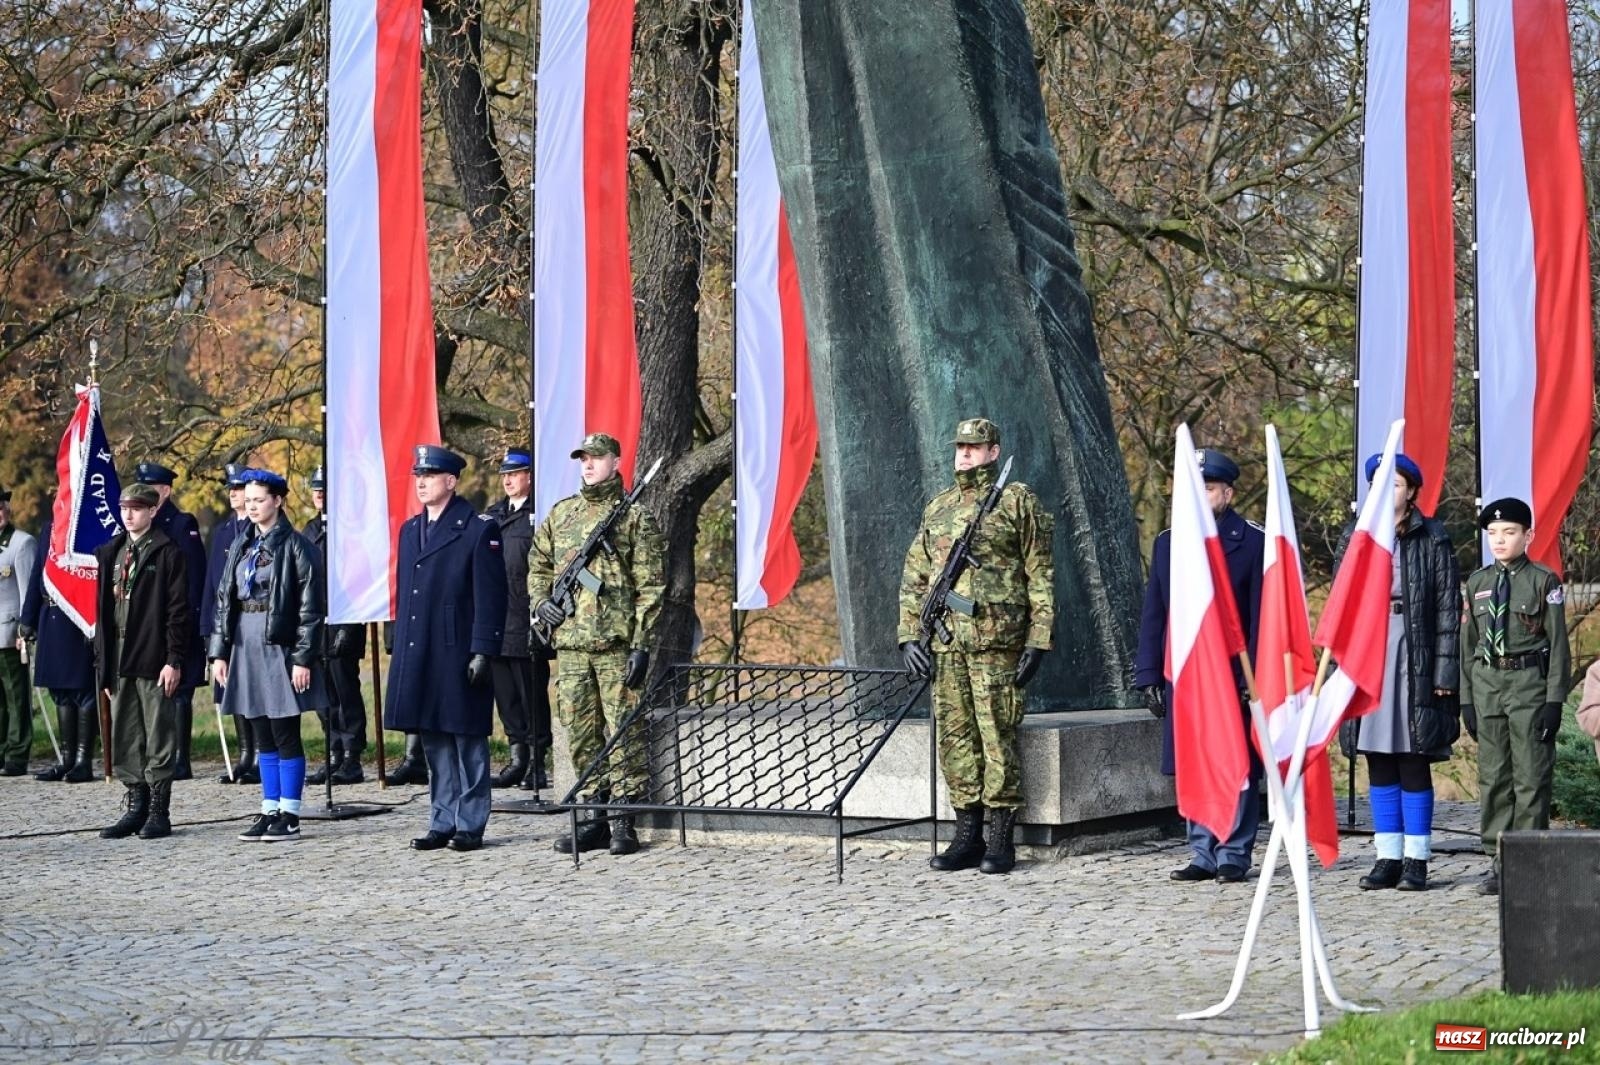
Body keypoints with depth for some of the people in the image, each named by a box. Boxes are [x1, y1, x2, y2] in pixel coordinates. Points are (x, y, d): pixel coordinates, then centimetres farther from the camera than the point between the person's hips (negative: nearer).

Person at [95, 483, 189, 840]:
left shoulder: (168, 554, -4)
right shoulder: (110, 553, 15)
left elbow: (177, 611, -8)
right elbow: (103, 611, 15)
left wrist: (174, 660, -14)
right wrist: (103, 662, 11)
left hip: (154, 662, -6)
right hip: (119, 661, 6)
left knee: (159, 737, -1)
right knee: (124, 737, 9)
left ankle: (159, 811, 4)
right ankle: (136, 806, 17)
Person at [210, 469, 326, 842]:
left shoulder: (296, 546, -7)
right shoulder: (241, 545, 12)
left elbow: (310, 608, -10)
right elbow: (224, 599, 14)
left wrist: (304, 658, -14)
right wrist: (220, 652, 8)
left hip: (280, 648, -6)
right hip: (246, 647, 6)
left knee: (285, 734, -2)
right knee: (263, 737, 10)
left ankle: (289, 816, 4)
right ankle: (270, 811, 16)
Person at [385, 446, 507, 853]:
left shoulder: (479, 529, -5)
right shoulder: (410, 529, 16)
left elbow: (490, 596, -9)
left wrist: (482, 652, -14)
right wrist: (400, 648, 14)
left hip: (458, 653, -7)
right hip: (417, 656, 7)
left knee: (466, 739, -1)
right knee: (434, 743, 10)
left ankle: (470, 826, 4)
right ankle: (442, 823, 17)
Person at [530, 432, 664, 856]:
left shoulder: (635, 518, 1)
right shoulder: (560, 514, 15)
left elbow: (650, 587, -3)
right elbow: (538, 566, 26)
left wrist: (641, 645, -10)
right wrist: (539, 599, 5)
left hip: (616, 644, -5)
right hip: (570, 644, 5)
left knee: (622, 732, -4)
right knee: (580, 733, 7)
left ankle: (623, 821, 0)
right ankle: (596, 814, 15)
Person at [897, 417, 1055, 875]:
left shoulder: (1017, 501, 1)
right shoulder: (938, 508, 17)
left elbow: (1041, 576, -2)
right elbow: (914, 577, 19)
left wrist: (1038, 641, -8)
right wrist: (909, 635, 8)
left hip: (997, 641, -5)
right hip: (945, 643, 5)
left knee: (997, 737, -5)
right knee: (955, 738, 6)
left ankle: (1001, 841, 1)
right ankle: (967, 837, 12)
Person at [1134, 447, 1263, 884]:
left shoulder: (1254, 542, -1)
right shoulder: (1168, 543, 12)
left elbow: (1262, 616, -4)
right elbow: (1153, 614, 13)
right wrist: (1148, 675, 6)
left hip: (1234, 678, -4)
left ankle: (1234, 855, 9)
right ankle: (1204, 855, 15)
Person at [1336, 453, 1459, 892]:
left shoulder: (1433, 540, 1)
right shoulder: (1355, 539, 10)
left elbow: (1448, 609, -2)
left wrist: (1444, 673, -8)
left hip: (1414, 663, -3)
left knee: (1414, 765, -1)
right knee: (1379, 767, 7)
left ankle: (1416, 861, 6)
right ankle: (1388, 859, 13)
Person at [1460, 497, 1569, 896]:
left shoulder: (1544, 581, -2)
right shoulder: (1478, 583, 11)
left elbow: (1558, 643, -3)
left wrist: (1554, 699, -10)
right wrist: (1466, 698, 8)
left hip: (1529, 682, -4)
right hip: (1487, 682, 5)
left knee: (1531, 775, -2)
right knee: (1492, 777, 7)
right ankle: (1498, 860, 14)